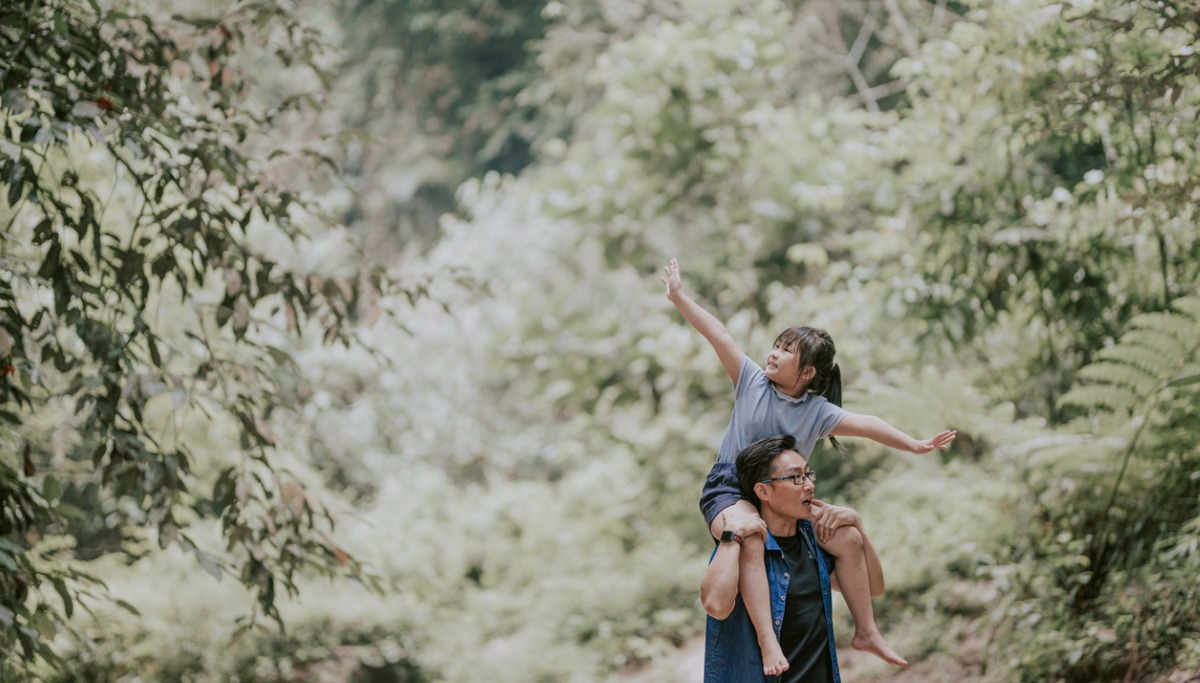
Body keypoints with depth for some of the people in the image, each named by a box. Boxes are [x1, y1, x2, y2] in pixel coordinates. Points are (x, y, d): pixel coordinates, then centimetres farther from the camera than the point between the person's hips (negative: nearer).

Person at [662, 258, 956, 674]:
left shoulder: (818, 412, 3)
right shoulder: (752, 382, -2)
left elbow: (865, 425, 3)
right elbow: (718, 335, -6)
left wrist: (916, 446, 1)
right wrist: (679, 298, -9)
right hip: (729, 492, -4)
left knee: (847, 538, -5)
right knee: (750, 537, -37)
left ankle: (866, 633, 10)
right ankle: (768, 643, -43)